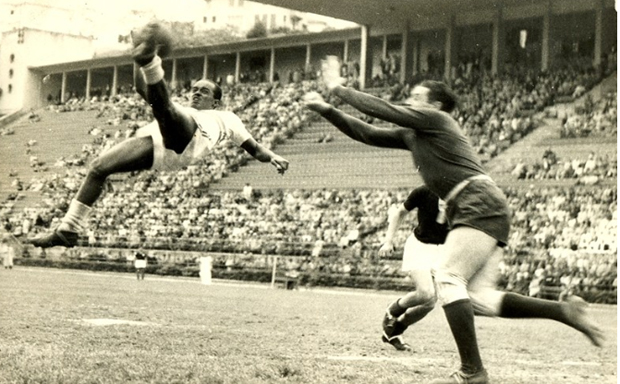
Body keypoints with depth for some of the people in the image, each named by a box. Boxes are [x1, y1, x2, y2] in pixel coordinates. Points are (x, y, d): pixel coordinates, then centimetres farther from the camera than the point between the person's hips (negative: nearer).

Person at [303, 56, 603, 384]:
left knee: (447, 275, -19)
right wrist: (325, 109, 16)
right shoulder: (409, 134, 24)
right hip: (475, 212, 10)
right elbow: (368, 134, 22)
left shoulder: (436, 119, 0)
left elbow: (383, 109, -4)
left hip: (481, 205, -10)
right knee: (479, 296, 0)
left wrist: (339, 88, 5)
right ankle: (564, 310, -1)